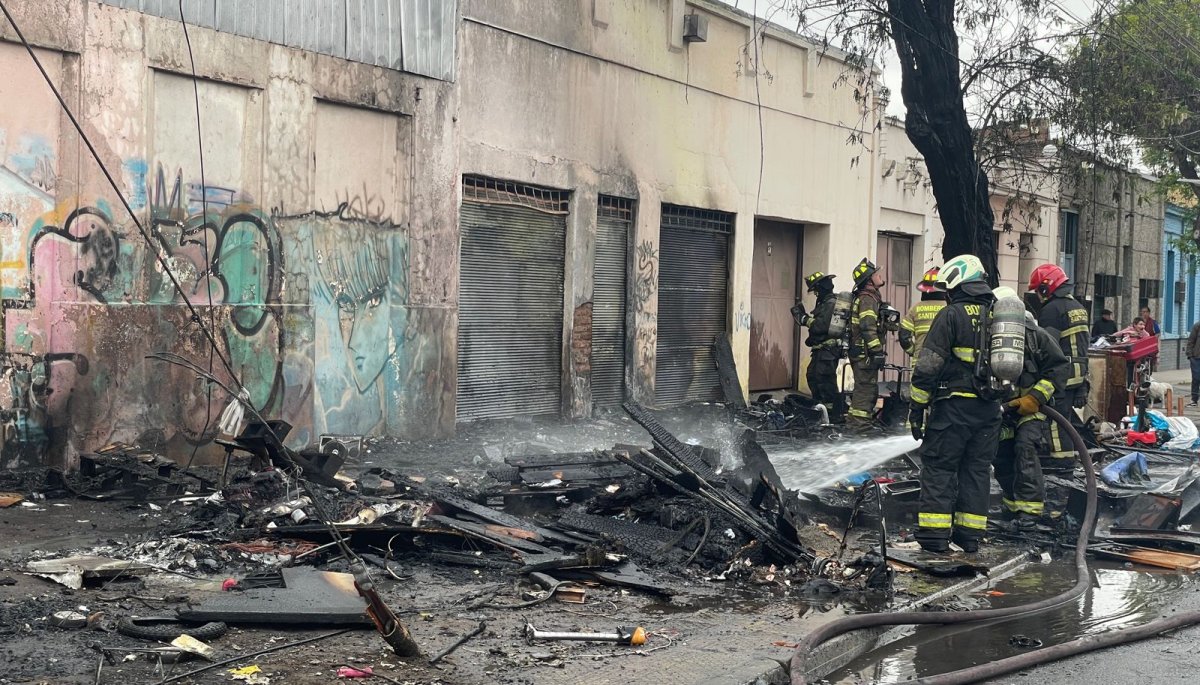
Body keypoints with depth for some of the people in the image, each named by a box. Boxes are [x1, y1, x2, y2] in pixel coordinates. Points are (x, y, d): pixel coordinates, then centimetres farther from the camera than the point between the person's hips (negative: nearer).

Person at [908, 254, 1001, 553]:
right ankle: (970, 534, 13)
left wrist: (917, 405, -8)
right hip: (990, 410, 6)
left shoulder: (952, 315, -9)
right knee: (978, 467, 12)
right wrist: (1005, 402, 24)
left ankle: (935, 533, -2)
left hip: (954, 405, -6)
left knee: (939, 465, 1)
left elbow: (928, 365, -13)